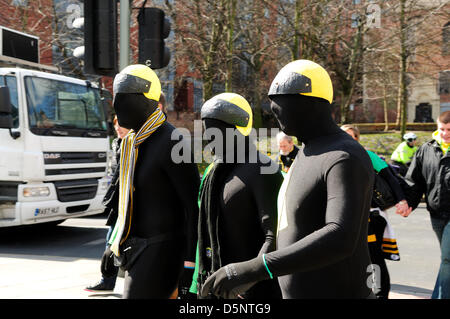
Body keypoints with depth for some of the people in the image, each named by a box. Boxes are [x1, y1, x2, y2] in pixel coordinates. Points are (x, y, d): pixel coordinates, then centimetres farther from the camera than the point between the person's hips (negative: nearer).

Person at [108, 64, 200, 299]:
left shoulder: (171, 143, -17)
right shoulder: (131, 143, 12)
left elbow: (194, 206, -18)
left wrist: (190, 263, -18)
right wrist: (115, 244, 21)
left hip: (160, 251, -8)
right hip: (136, 249, 8)